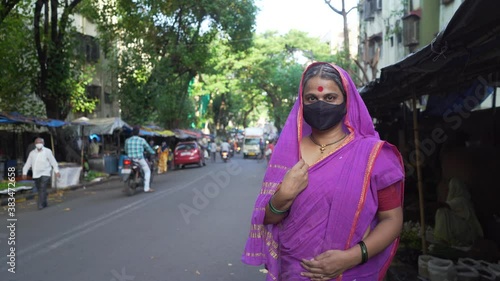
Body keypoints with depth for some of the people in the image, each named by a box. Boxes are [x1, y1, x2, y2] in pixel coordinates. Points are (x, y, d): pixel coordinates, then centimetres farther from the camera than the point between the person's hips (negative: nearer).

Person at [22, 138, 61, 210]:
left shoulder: (47, 151, -2)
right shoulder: (32, 153, 10)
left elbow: (53, 162, -4)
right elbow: (28, 163, 13)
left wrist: (56, 171, -8)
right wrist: (24, 172, 9)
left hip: (45, 174, -5)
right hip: (36, 175, 5)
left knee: (42, 189, -14)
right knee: (39, 190, 11)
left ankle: (41, 205, -16)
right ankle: (45, 204, 24)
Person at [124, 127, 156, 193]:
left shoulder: (127, 140, 4)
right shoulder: (142, 140, -4)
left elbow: (126, 151, 15)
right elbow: (148, 148, 10)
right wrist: (153, 153, 29)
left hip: (130, 159, 4)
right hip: (139, 159, -4)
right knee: (147, 171, 13)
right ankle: (146, 188, 3)